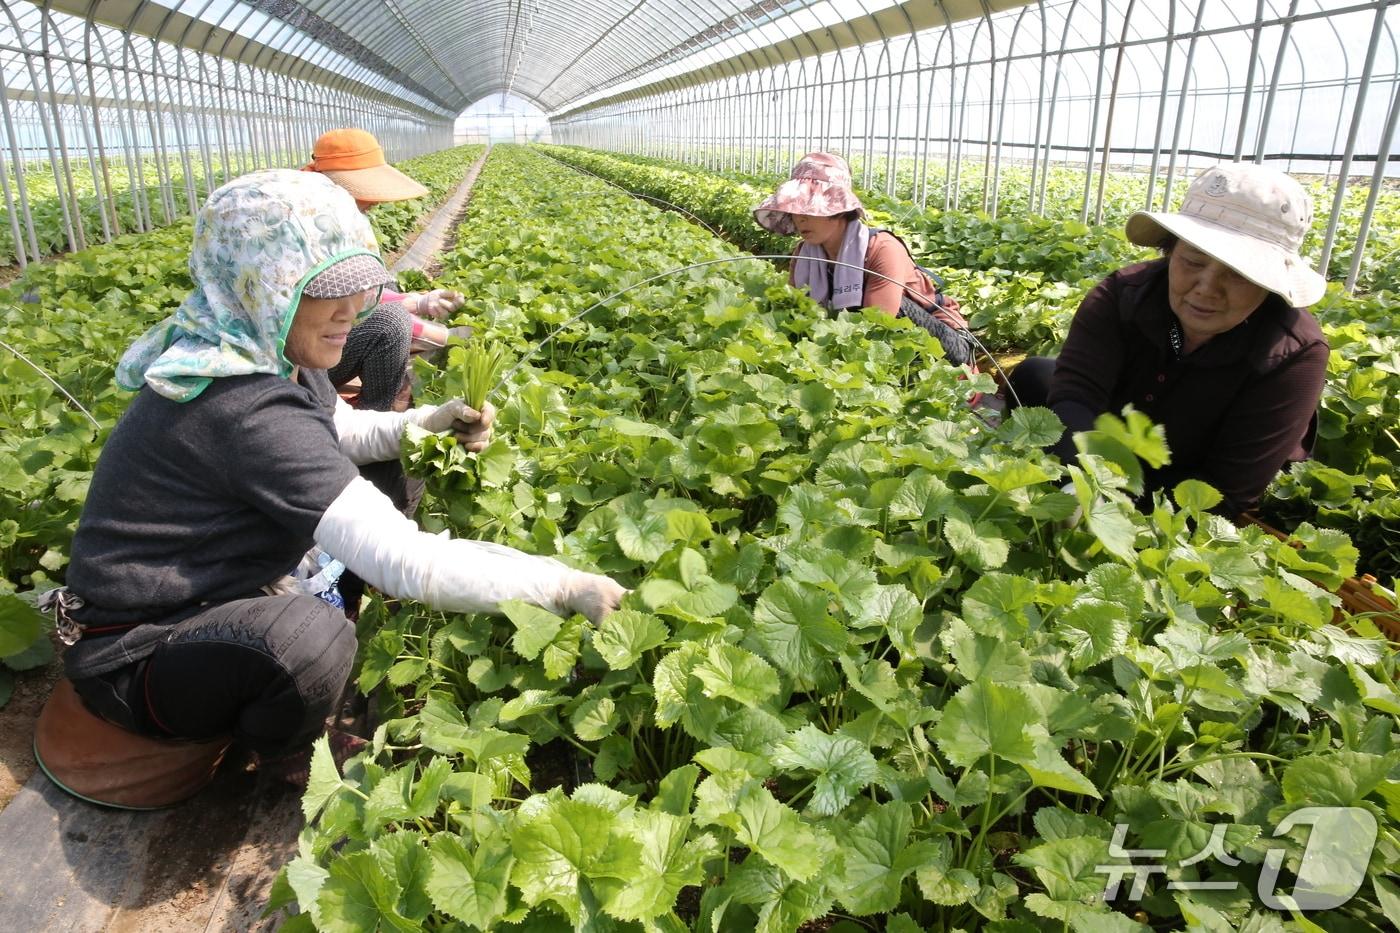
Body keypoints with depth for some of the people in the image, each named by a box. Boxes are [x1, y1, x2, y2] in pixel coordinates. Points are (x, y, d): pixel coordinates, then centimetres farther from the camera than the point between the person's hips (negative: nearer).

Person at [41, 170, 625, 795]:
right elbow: (406, 565, -36)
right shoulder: (248, 412, -33)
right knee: (307, 638, -39)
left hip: (220, 594, 9)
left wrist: (430, 422, -8)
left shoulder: (264, 354, -4)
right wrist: (567, 586, -31)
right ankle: (292, 769, -2)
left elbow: (346, 431, 13)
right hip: (134, 659, -9)